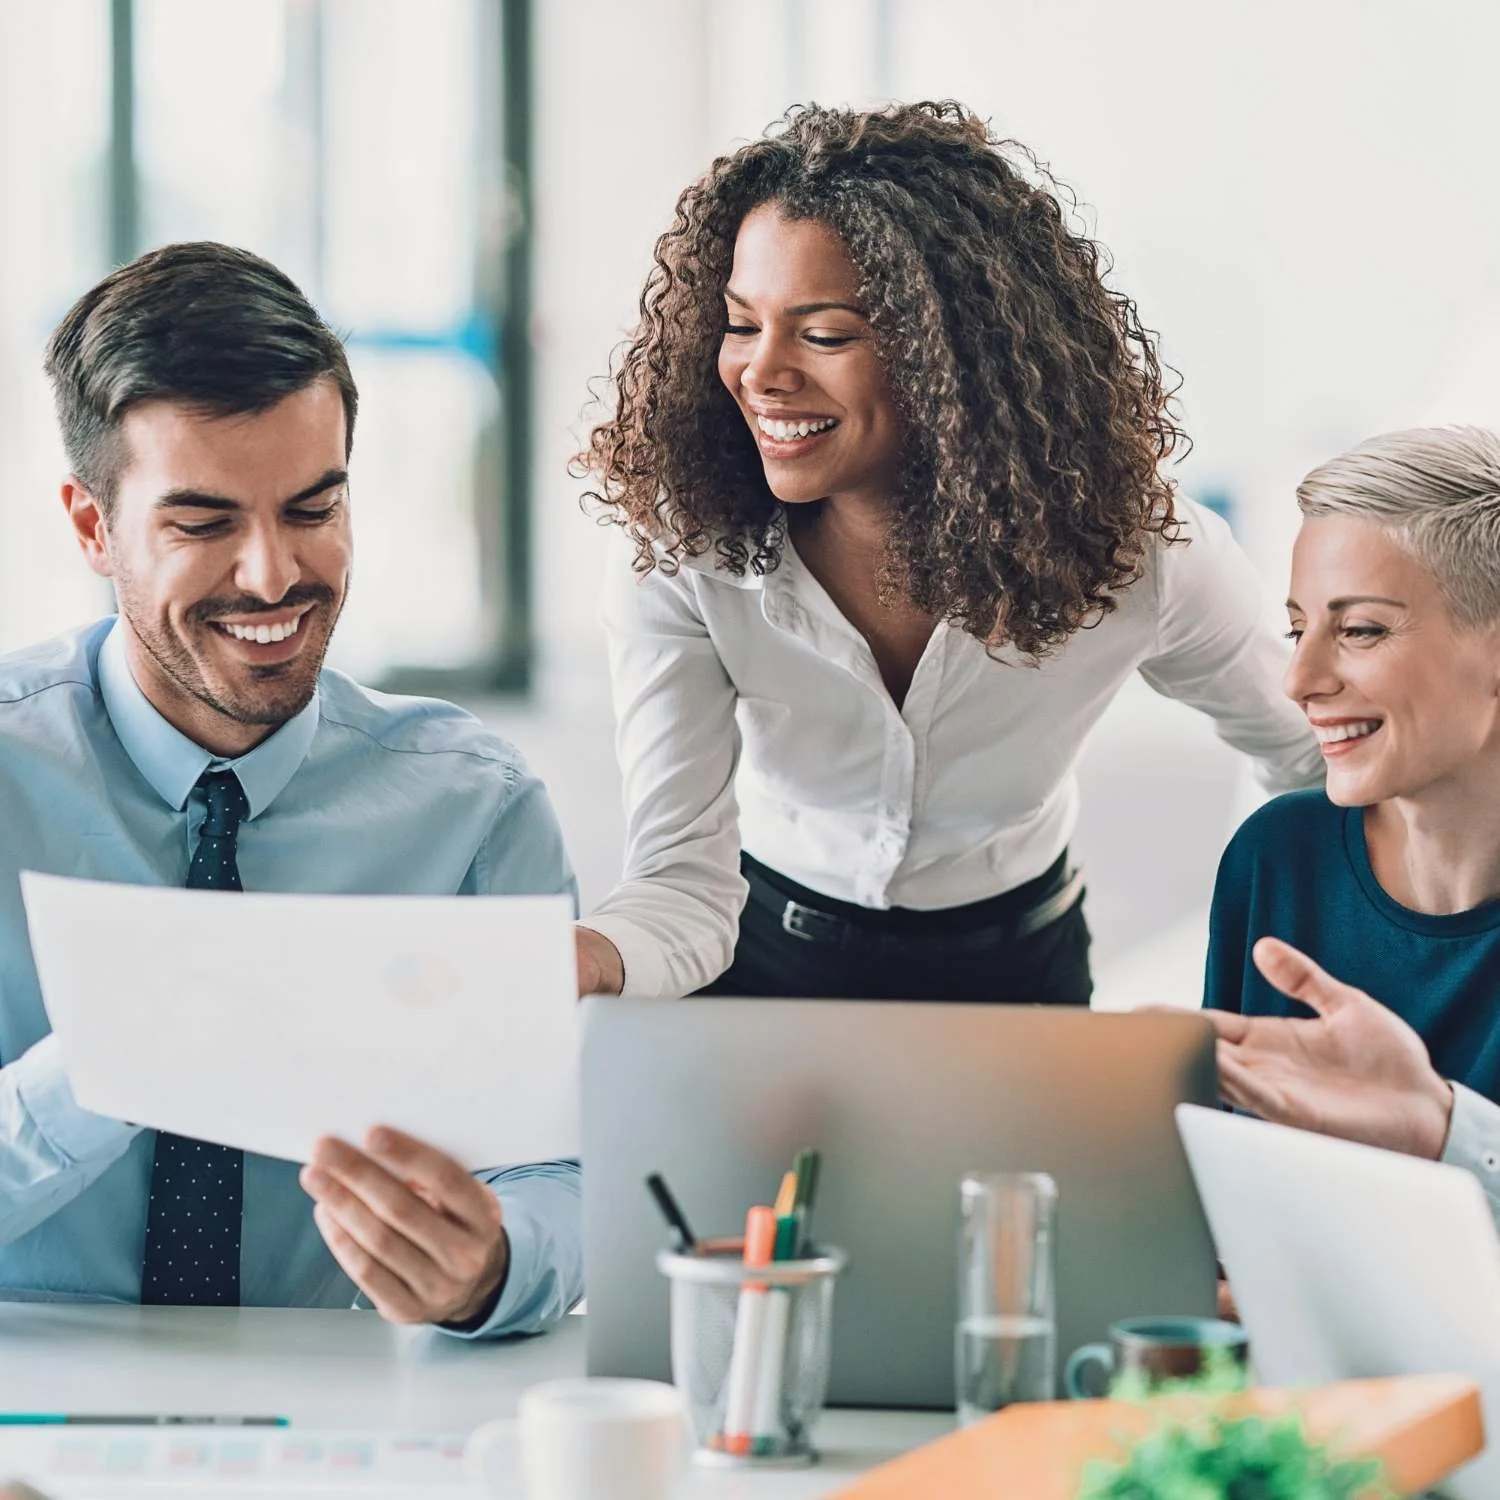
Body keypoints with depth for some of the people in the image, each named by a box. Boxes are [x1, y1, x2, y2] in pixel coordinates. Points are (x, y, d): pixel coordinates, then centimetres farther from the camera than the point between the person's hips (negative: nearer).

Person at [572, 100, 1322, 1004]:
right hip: (763, 961, 0)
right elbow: (684, 880, -25)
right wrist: (583, 960, -48)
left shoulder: (1132, 550, -19)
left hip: (1016, 973, 1)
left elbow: (1317, 758, -1)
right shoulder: (681, 556, -20)